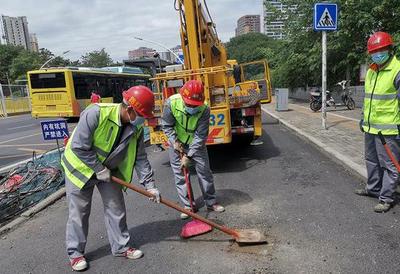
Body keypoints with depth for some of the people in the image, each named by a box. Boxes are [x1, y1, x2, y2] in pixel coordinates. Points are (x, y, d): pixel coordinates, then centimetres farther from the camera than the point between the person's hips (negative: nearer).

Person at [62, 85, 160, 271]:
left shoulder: (136, 127, -13)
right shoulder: (96, 113, -33)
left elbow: (140, 158, -6)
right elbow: (79, 147, -29)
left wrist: (150, 185, -8)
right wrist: (99, 169, -21)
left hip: (109, 170, 5)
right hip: (80, 167, -5)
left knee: (116, 208, 8)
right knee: (79, 212, 5)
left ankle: (121, 247, 24)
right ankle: (75, 253, 24)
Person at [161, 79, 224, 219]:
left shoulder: (204, 109, -28)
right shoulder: (171, 102, -26)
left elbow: (201, 136, -25)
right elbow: (167, 125, -10)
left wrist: (189, 156, -26)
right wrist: (174, 142, -20)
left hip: (196, 144, 0)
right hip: (177, 143, 1)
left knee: (204, 171, 3)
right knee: (180, 175, 3)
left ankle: (211, 202, 20)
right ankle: (188, 205, 16)